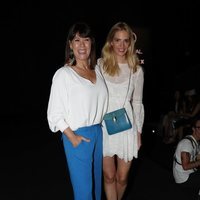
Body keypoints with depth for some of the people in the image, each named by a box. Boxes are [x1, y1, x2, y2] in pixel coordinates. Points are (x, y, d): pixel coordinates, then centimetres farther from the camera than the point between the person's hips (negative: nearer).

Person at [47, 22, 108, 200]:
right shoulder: (63, 74, -12)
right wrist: (72, 137, -14)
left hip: (99, 133, 6)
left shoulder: (97, 69, 6)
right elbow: (55, 113, -10)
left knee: (97, 182, 19)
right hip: (77, 136, -6)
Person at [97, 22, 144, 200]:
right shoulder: (100, 65, -1)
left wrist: (139, 131, 7)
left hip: (126, 126, 1)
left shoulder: (136, 69, 2)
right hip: (104, 126, -1)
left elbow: (137, 102, 8)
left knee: (122, 177, 10)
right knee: (109, 176, 7)